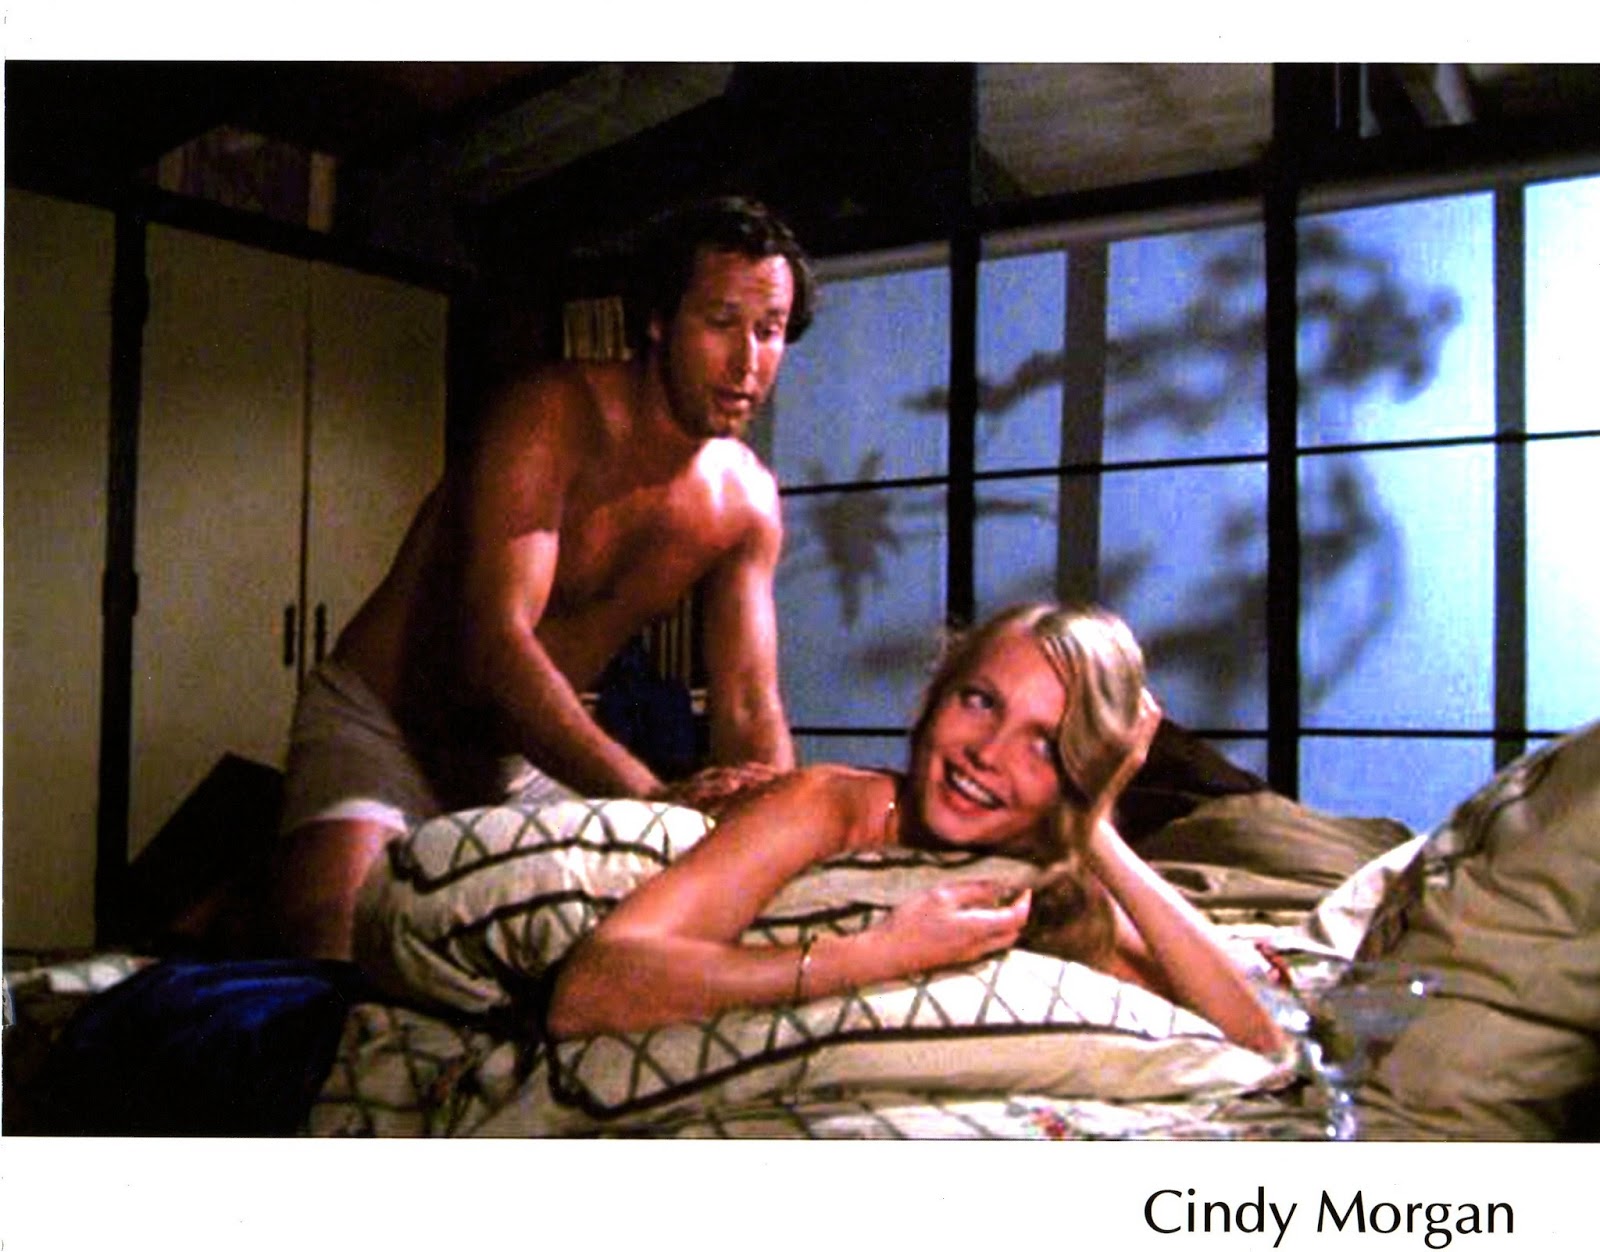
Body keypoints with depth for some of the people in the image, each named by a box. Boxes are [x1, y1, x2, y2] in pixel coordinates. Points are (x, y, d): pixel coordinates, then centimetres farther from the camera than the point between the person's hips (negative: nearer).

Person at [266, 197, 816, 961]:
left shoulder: (749, 503, -2)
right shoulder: (554, 416, -21)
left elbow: (748, 716, -2)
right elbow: (495, 642, -32)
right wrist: (650, 795, -45)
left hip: (521, 760, 7)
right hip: (377, 722, -7)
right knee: (324, 948, -29)